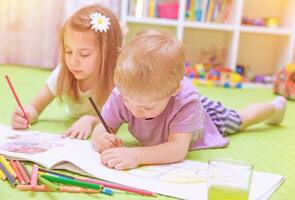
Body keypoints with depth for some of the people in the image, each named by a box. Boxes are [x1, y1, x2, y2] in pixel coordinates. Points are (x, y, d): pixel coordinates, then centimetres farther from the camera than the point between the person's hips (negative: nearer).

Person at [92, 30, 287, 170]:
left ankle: (275, 107, 57)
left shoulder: (185, 102, -52)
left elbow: (179, 148, -57)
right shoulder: (122, 94, -41)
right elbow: (104, 126, -34)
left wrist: (136, 155, -72)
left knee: (239, 120, 28)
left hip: (205, 116, -2)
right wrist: (100, 137, -58)